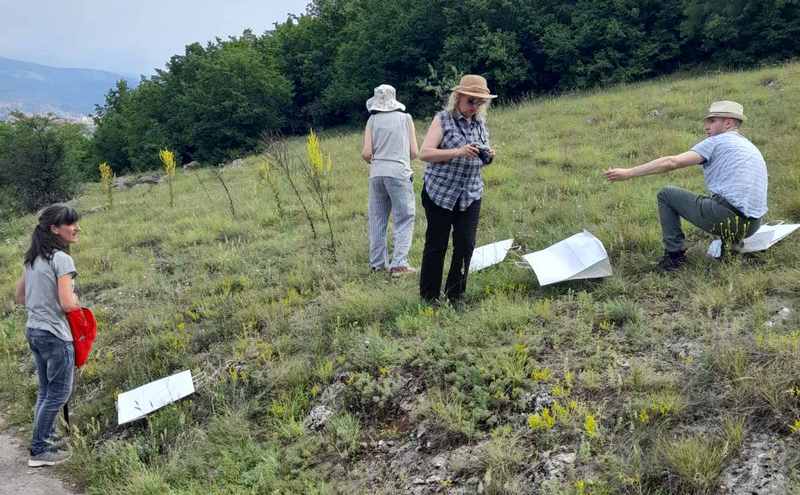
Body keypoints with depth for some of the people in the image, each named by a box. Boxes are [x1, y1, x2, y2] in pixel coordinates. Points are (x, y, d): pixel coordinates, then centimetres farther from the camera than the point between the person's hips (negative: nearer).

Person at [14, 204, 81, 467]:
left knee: (46, 390, 19)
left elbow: (20, 297, 18)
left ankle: (46, 437, 30)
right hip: (55, 334, -9)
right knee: (59, 393, 3)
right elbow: (68, 304, -23)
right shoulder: (61, 259, -18)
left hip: (33, 331, 9)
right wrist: (76, 302, -2)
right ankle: (39, 451, 9)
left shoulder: (32, 259, 9)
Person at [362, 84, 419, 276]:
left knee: (377, 219, 11)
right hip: (399, 173, -2)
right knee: (404, 219, 1)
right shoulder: (405, 118, 5)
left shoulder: (372, 120, 6)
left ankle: (377, 262, 14)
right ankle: (399, 263, -8)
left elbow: (366, 153, -1)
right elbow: (414, 152, 2)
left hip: (377, 174, 2)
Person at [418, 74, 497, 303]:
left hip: (471, 195, 5)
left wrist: (488, 157, -4)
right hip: (440, 192, -5)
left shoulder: (480, 124, 11)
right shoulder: (443, 119, -6)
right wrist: (457, 152, -26)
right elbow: (425, 153, -15)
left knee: (466, 245, 2)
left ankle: (455, 296, 15)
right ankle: (429, 298, 12)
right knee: (436, 246, 1)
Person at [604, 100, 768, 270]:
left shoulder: (717, 142, -1)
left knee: (666, 194, 8)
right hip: (753, 225, 8)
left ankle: (674, 255, 6)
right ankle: (730, 242, 16)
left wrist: (628, 173, -6)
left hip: (725, 217, -8)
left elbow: (672, 162, -7)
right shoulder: (751, 147, 22)